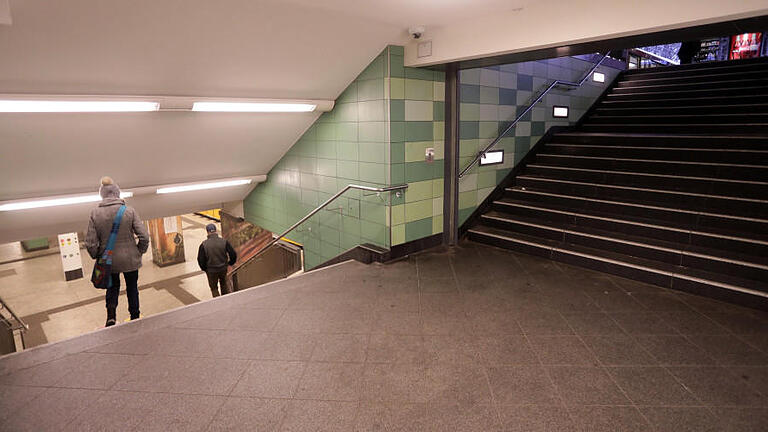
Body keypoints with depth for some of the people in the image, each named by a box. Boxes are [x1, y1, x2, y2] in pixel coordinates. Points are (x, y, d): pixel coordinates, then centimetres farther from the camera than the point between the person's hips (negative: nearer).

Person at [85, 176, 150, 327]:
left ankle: (111, 316, 11)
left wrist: (97, 257, 9)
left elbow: (91, 243, -9)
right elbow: (144, 236, -15)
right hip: (130, 258, -1)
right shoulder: (129, 210, -14)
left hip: (108, 261, 1)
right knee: (132, 287, 17)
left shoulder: (95, 213, -10)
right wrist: (140, 252, 2)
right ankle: (135, 318, 29)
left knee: (112, 286, 24)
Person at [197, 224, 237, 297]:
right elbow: (233, 255, -12)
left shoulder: (204, 245, -17)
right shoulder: (224, 242, -15)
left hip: (211, 270, -2)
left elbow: (200, 259, -10)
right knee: (224, 284, 28)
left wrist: (204, 269, 8)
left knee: (214, 288, 19)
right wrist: (230, 263, 8)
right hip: (223, 268, 2)